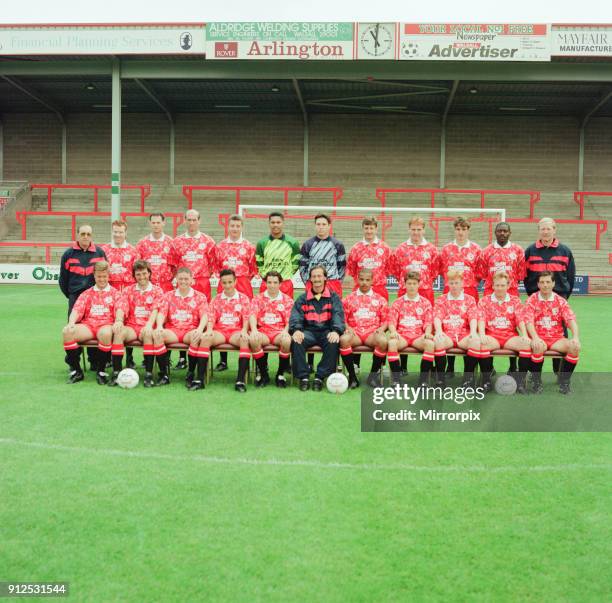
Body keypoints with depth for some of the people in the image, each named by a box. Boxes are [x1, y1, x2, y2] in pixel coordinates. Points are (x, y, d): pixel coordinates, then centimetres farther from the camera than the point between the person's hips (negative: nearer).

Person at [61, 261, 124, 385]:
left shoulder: (114, 293, 17)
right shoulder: (87, 293, 23)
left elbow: (119, 308, -3)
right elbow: (77, 309, 7)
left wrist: (118, 321, -26)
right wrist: (71, 323, -15)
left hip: (106, 324, -3)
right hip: (88, 325, 3)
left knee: (105, 333, -40)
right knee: (67, 332, -27)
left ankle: (101, 371, -23)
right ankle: (76, 371, -15)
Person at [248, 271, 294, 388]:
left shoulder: (287, 300, 13)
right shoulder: (258, 299, 14)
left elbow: (290, 319, 3)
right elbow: (253, 315, -1)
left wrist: (285, 330, -20)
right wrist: (254, 330, -22)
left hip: (280, 332, -1)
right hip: (263, 331, 1)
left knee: (287, 340, -36)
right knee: (253, 339, -34)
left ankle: (281, 374, -13)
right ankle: (263, 374, -14)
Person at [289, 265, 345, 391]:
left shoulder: (333, 297, 14)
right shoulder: (303, 298, 16)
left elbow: (338, 315, -1)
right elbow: (296, 315, 2)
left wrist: (336, 331, -23)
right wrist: (296, 330, -21)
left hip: (327, 332, -1)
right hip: (309, 331, 1)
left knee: (333, 343, -35)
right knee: (296, 341, -31)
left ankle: (320, 377, -24)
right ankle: (303, 377, -22)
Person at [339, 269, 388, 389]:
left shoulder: (380, 299, 18)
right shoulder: (349, 299, 17)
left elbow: (386, 320, 14)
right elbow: (343, 318, 11)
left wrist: (381, 329, -6)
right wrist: (348, 328, -9)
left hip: (372, 333, 0)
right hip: (354, 332, 0)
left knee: (383, 341, -35)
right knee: (343, 339, -36)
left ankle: (374, 374, -13)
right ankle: (352, 375, -21)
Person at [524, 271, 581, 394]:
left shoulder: (560, 301, 7)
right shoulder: (532, 300, 1)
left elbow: (571, 319, -4)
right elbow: (529, 321, -12)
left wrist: (575, 337, -23)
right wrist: (535, 338, -30)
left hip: (557, 339, 3)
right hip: (539, 339, -3)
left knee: (574, 347, -25)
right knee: (538, 346, -37)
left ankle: (564, 381, -8)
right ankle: (536, 381, -16)